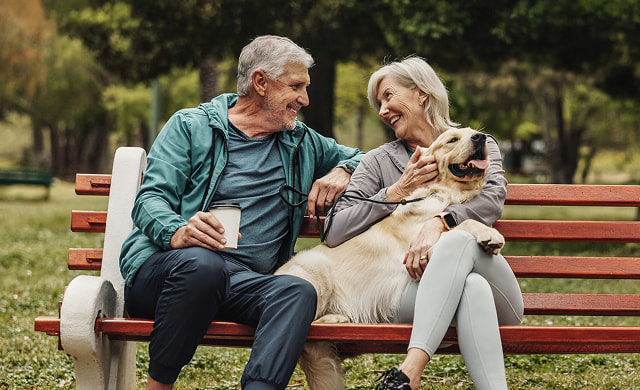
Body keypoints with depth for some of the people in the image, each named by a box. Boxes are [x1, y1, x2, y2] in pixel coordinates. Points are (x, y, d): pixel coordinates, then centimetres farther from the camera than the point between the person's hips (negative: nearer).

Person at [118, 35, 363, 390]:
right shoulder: (191, 126, 10)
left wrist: (342, 172, 14)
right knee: (202, 263, -39)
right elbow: (150, 199, -1)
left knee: (298, 292, -31)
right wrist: (177, 231, -24)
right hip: (161, 268, -3)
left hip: (248, 281, 3)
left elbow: (361, 158, 39)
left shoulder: (302, 142, 24)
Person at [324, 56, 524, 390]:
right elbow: (335, 233, 5)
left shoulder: (478, 146, 17)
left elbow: (493, 199, -6)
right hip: (415, 291, 0)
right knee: (472, 288, -37)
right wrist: (398, 192, -1)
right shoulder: (379, 162, 17)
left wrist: (439, 223, -23)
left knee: (459, 238, -36)